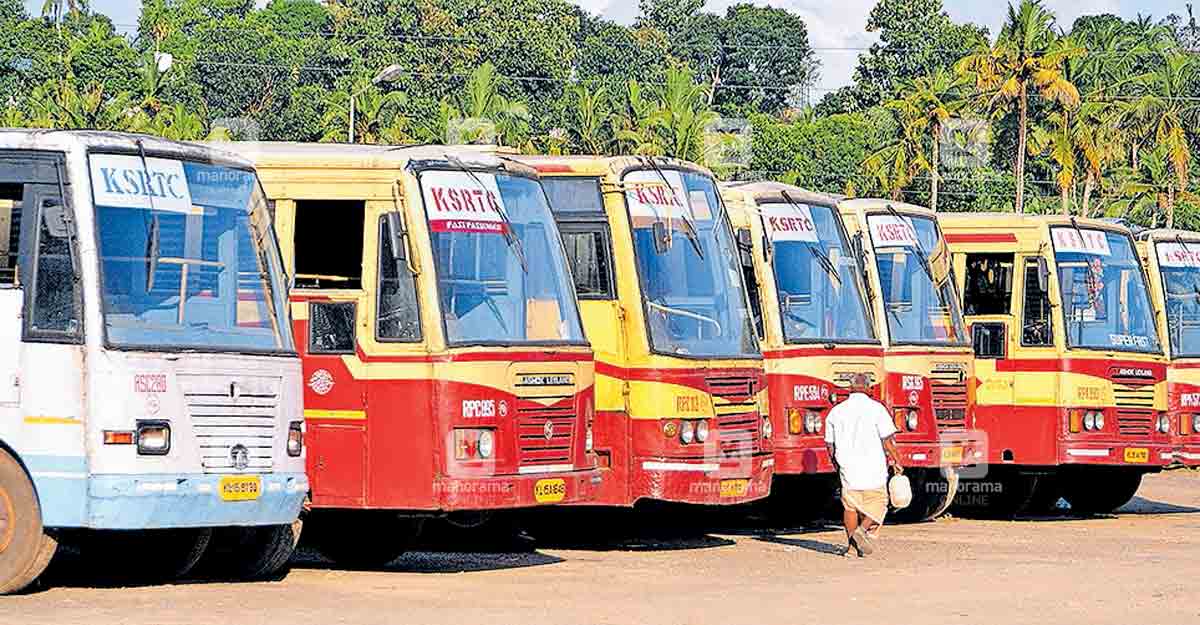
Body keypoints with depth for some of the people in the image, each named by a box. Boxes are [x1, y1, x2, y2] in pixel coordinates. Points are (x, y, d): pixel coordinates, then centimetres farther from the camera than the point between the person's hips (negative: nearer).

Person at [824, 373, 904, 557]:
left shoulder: (836, 412, 6)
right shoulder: (876, 409, -6)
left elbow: (830, 445, 11)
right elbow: (888, 440, -9)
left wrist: (836, 465, 26)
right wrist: (896, 461, 3)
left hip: (848, 468, 3)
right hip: (873, 470, -3)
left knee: (850, 506, 14)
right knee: (877, 505, 9)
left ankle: (852, 544, 14)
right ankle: (864, 529, -15)